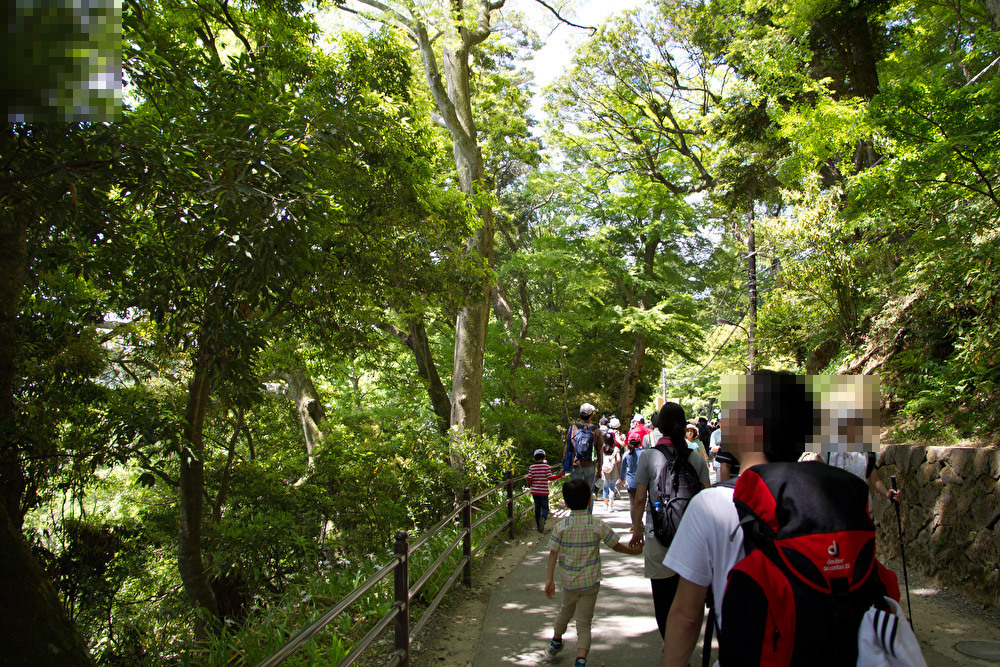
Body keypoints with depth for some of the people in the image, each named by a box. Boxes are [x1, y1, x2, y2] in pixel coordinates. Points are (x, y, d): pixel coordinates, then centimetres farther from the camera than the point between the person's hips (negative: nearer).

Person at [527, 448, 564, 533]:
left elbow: (529, 479, -4)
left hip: (535, 491, 2)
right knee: (545, 508, 8)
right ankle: (543, 518, -24)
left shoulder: (531, 467, -1)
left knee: (537, 508, 14)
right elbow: (550, 478, -11)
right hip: (544, 491, -2)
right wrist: (559, 475, 1)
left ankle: (539, 526, 17)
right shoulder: (546, 467, -7)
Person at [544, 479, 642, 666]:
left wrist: (549, 579, -7)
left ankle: (556, 642, 47)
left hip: (568, 581, 2)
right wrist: (635, 551, 16)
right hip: (590, 581, -2)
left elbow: (553, 553, -10)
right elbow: (616, 546, -1)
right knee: (584, 623, 4)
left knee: (566, 610, 27)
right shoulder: (598, 525, -10)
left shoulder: (560, 526, -8)